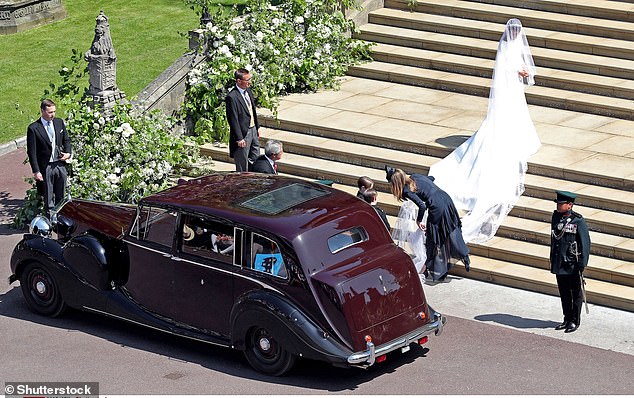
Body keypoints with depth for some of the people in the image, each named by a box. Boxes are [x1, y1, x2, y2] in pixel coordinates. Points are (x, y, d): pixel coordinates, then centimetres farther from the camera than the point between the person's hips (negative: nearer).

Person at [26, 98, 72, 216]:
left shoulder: (59, 122, 5)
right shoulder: (33, 128, -11)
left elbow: (66, 140, 17)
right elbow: (31, 152, -10)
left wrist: (68, 152, -2)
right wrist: (36, 171, -14)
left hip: (60, 164, 4)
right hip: (45, 167, -4)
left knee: (61, 197, 14)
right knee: (48, 198, 5)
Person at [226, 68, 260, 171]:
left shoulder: (248, 91, 5)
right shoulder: (232, 97, -21)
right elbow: (233, 120, -20)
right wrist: (239, 138, -20)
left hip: (253, 130, 9)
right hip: (243, 133, -9)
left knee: (255, 161, 17)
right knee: (242, 166, 3)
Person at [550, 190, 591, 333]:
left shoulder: (578, 221, -14)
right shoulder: (556, 216, 5)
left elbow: (585, 243, -12)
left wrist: (582, 264, -15)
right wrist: (552, 259, 18)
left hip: (573, 265, -6)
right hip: (559, 263, 6)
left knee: (576, 294, 6)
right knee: (564, 293, 14)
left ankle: (575, 321, 16)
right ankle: (567, 319, 26)